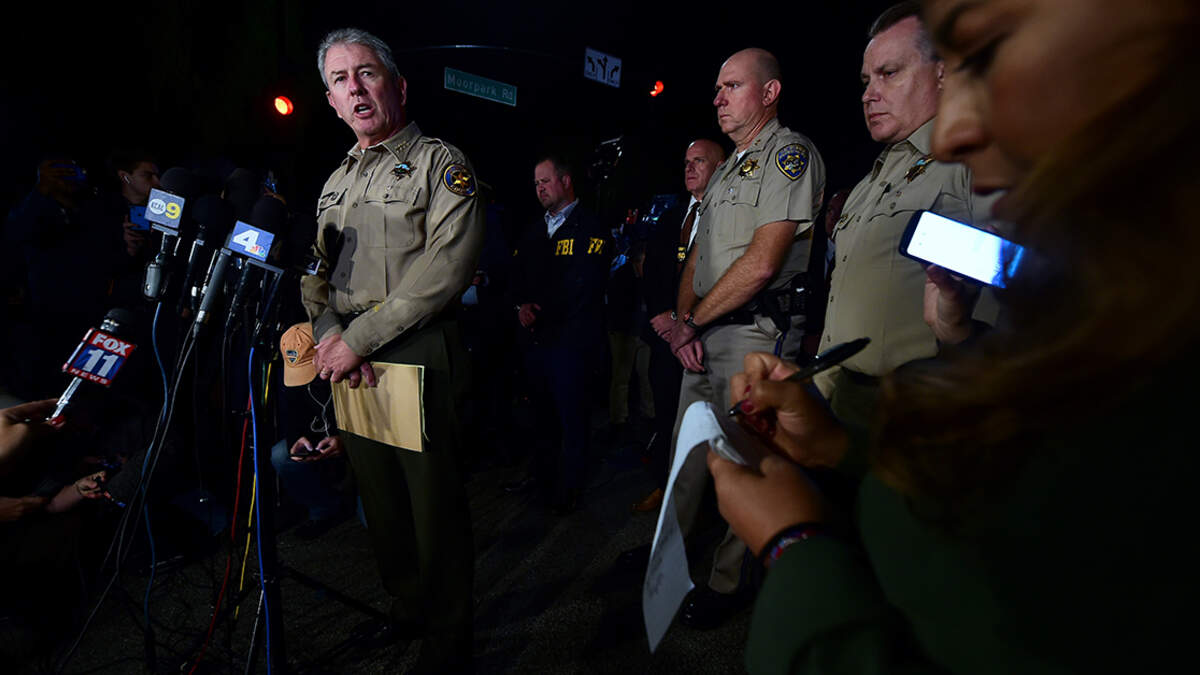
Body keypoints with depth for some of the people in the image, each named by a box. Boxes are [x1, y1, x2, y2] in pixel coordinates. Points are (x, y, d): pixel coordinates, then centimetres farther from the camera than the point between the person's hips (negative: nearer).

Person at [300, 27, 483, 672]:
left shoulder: (439, 162, -4)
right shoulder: (337, 182, 19)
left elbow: (445, 268, -16)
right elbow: (315, 270, 16)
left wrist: (359, 338, -16)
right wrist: (329, 332, -5)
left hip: (417, 357, -7)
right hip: (349, 362, 7)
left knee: (434, 502, 1)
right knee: (378, 497, 16)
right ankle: (406, 609, 36)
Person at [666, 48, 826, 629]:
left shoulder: (791, 152, -9)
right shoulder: (726, 169, 20)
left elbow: (761, 263, -19)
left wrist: (693, 320, -10)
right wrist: (683, 318, 0)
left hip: (757, 333, -8)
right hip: (704, 336, 8)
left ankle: (727, 582, 20)